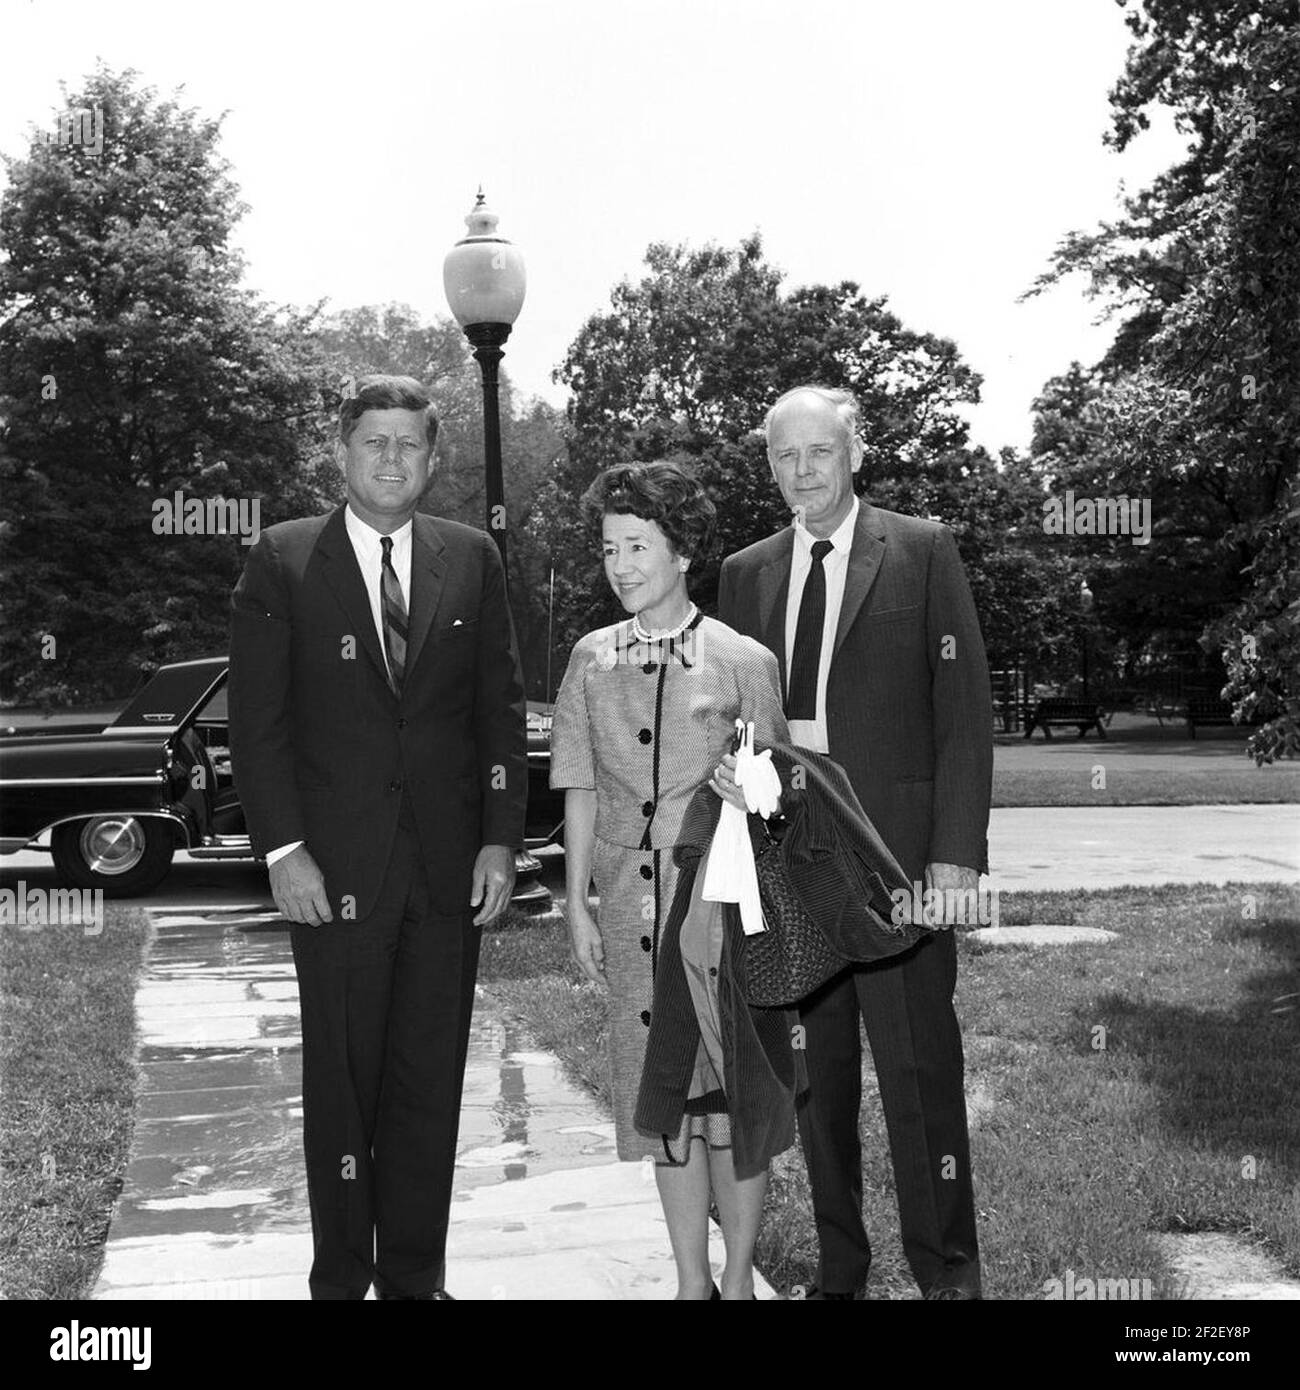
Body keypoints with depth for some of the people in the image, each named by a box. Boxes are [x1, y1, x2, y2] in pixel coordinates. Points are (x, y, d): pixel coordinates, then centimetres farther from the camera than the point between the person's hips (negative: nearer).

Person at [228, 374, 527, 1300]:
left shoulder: (472, 559, 8)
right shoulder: (284, 561, 2)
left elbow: (502, 708, 8)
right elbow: (257, 720, -1)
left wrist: (501, 839, 1)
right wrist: (283, 850, -9)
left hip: (449, 865, 2)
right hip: (334, 867, -2)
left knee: (432, 1080, 8)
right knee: (342, 1079, 6)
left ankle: (415, 1276, 20)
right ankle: (341, 1276, 20)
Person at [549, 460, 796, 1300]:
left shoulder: (744, 662, -4)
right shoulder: (592, 661, 5)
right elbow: (581, 789, 8)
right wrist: (578, 905, 5)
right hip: (631, 904, 3)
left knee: (734, 1090, 3)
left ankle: (739, 1277, 21)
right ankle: (692, 1280, 23)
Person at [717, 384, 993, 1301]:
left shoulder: (922, 552, 2)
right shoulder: (746, 574, 13)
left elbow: (964, 708, -2)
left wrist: (958, 849, -10)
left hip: (897, 854, -3)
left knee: (919, 1068, -1)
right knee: (816, 1072, 9)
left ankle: (947, 1271, 14)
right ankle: (839, 1270, 22)